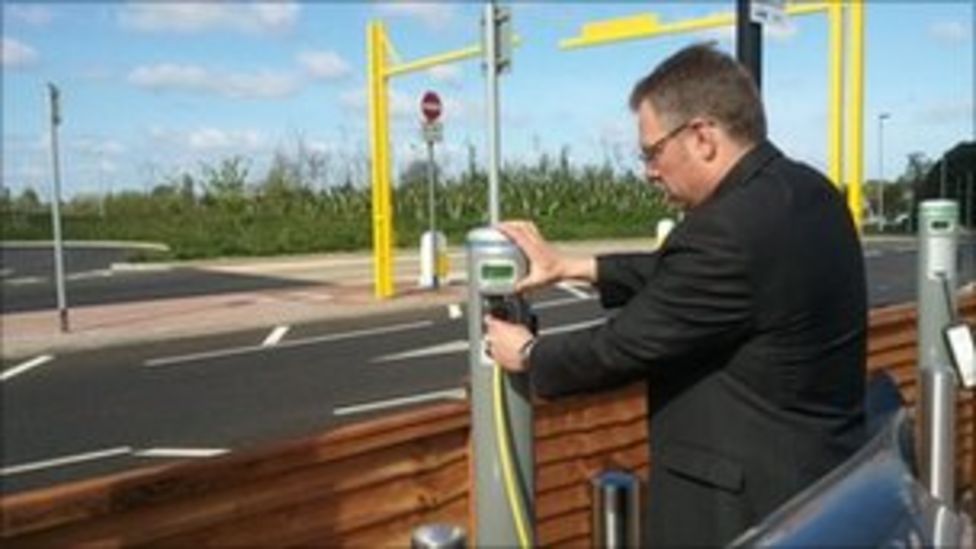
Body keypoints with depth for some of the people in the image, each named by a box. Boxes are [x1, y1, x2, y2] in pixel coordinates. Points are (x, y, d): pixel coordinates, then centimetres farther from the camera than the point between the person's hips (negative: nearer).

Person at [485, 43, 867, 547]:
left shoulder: (726, 232, -27)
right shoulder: (807, 192, 2)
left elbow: (626, 346, -17)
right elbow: (676, 275, 11)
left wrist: (528, 354, 0)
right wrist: (570, 267, 12)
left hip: (753, 504, -9)